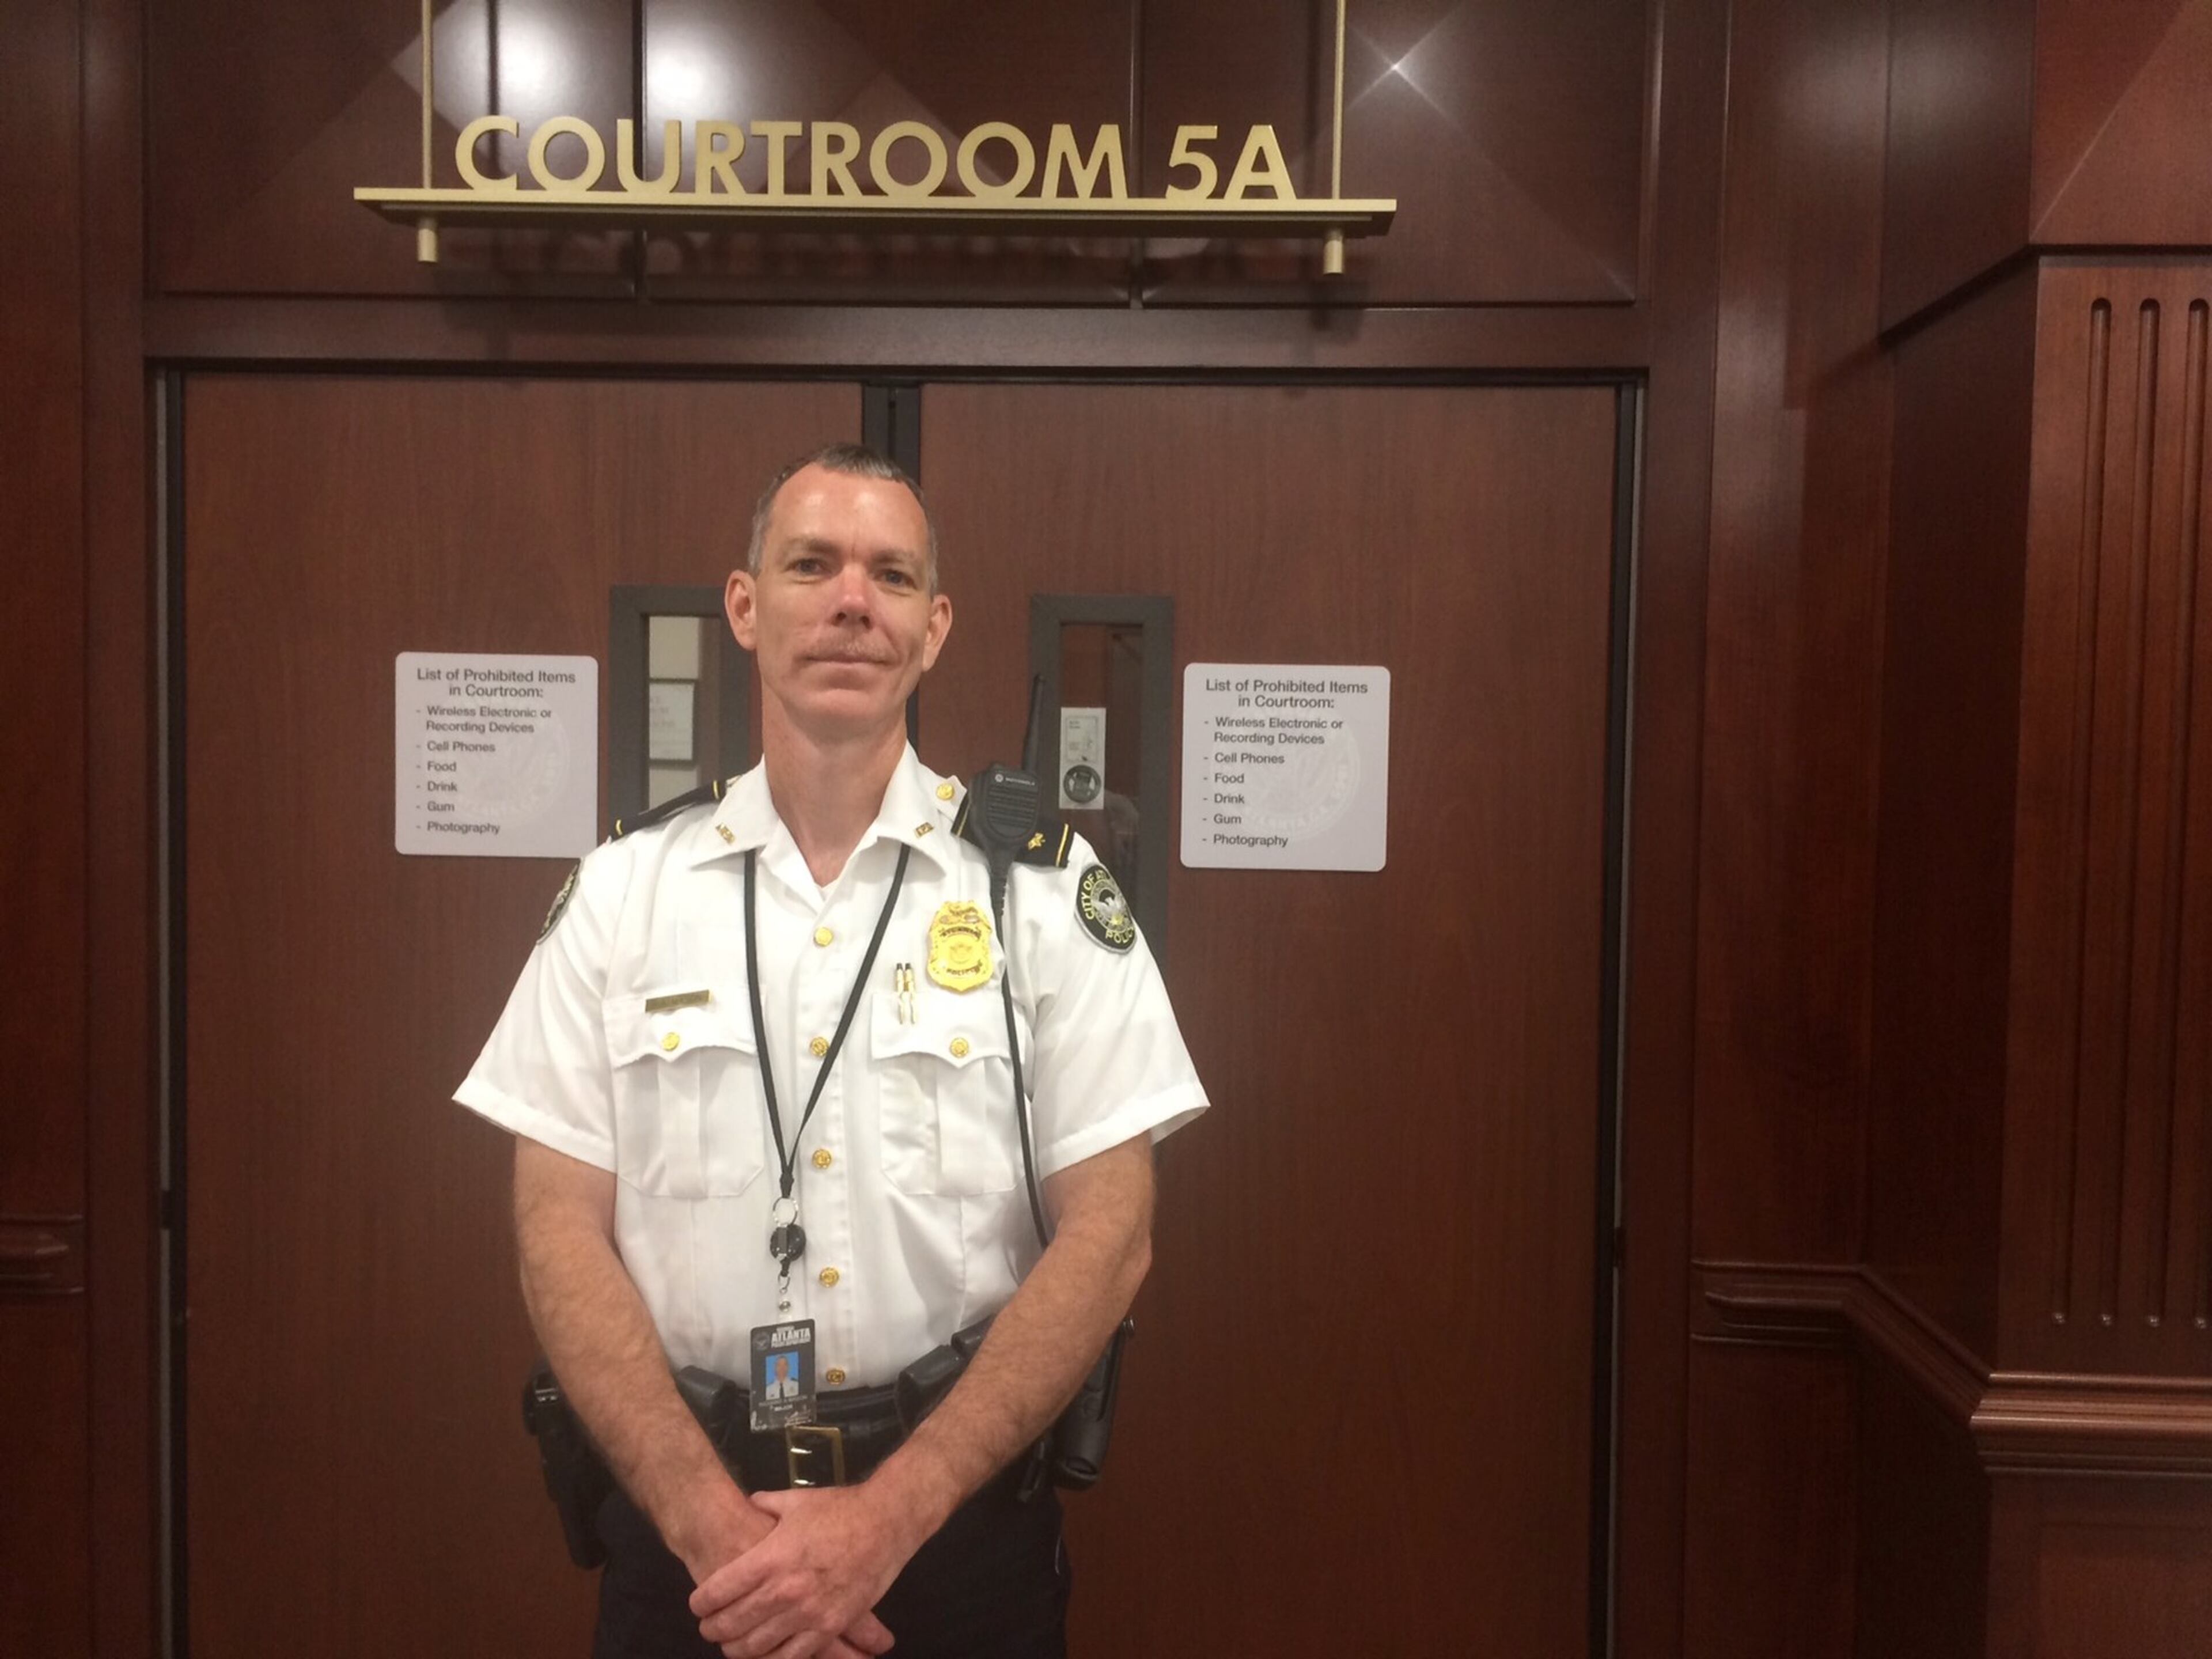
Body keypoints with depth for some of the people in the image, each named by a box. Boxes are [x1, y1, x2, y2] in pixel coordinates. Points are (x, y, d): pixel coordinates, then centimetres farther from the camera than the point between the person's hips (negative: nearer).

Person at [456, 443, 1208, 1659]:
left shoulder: (1043, 889, -6)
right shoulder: (624, 889, -1)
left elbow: (1108, 1233, -9)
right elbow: (560, 1227, -3)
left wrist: (887, 1515, -15)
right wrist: (713, 1521, -13)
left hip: (958, 1507, -1)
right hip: (685, 1510, 1)